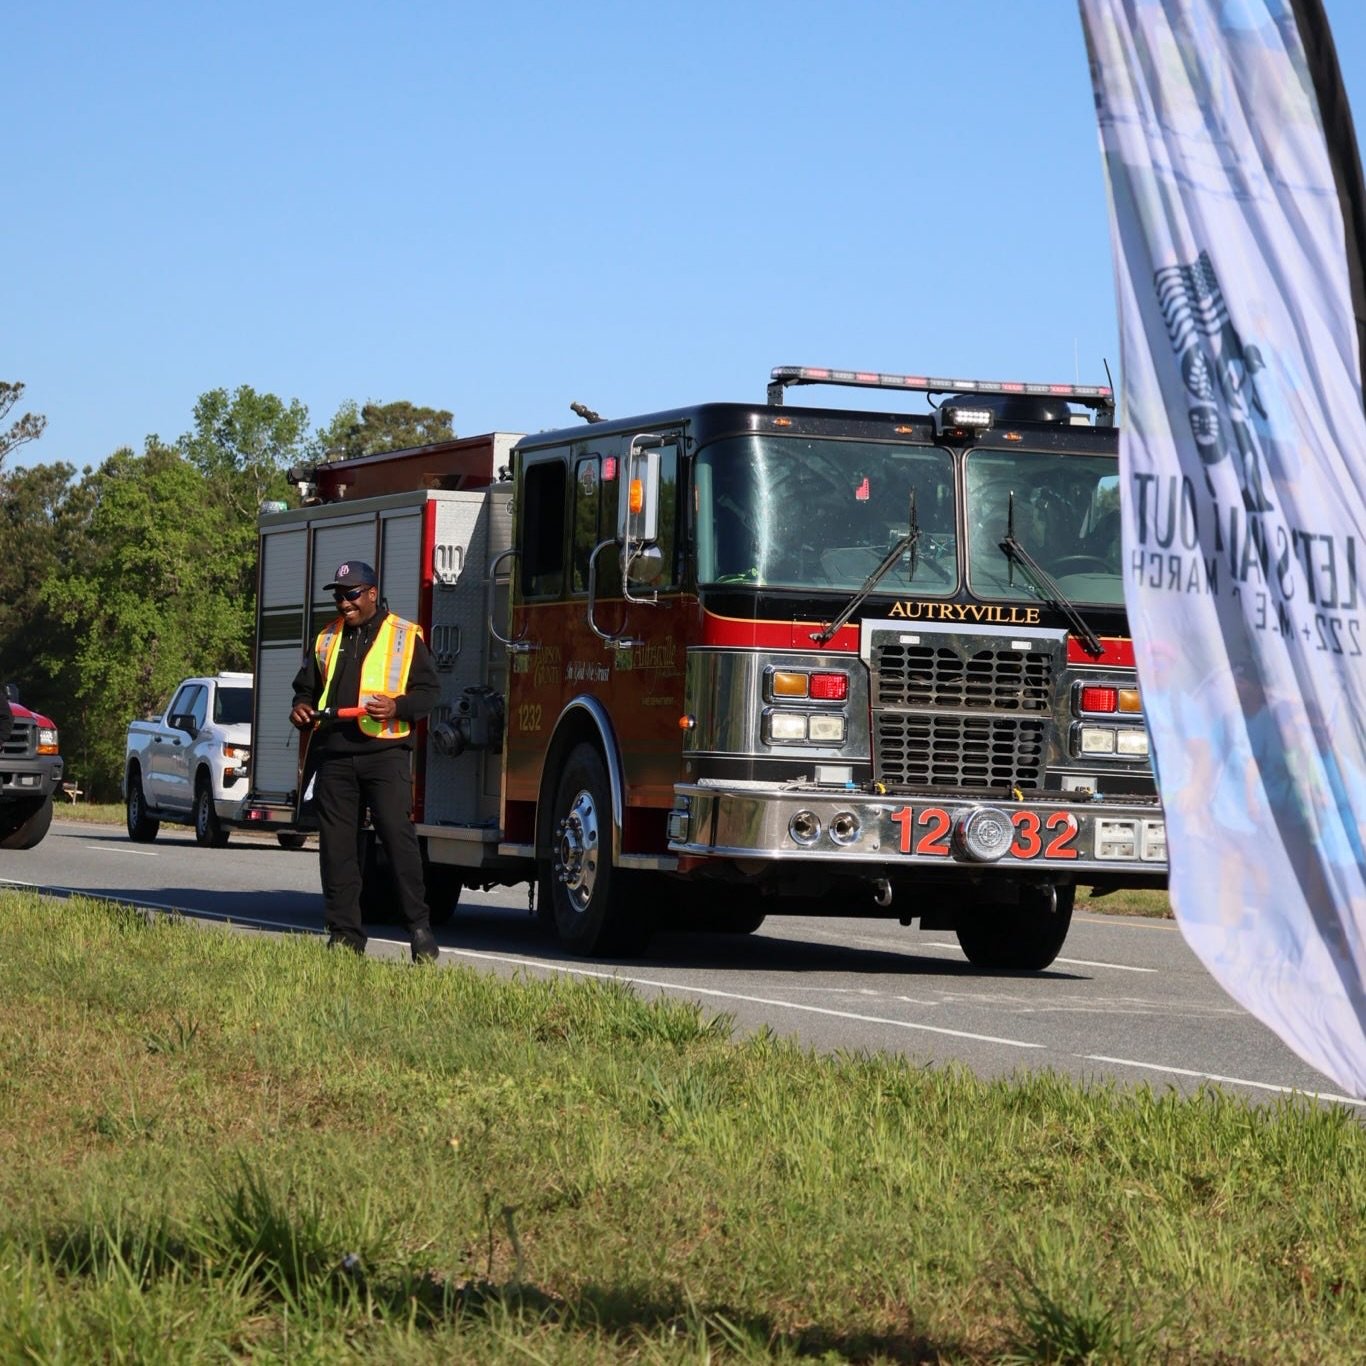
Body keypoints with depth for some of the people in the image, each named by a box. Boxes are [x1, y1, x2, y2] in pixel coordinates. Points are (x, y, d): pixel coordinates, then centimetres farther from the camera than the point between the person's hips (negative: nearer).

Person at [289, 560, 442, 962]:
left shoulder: (405, 636, 5)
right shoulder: (327, 639, 19)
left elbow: (429, 690, 2)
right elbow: (307, 686, 28)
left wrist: (396, 707, -16)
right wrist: (302, 707, 6)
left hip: (386, 752, -4)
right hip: (335, 755, 5)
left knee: (398, 835, -11)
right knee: (336, 846, 3)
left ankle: (420, 927, -7)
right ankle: (344, 935, 7)